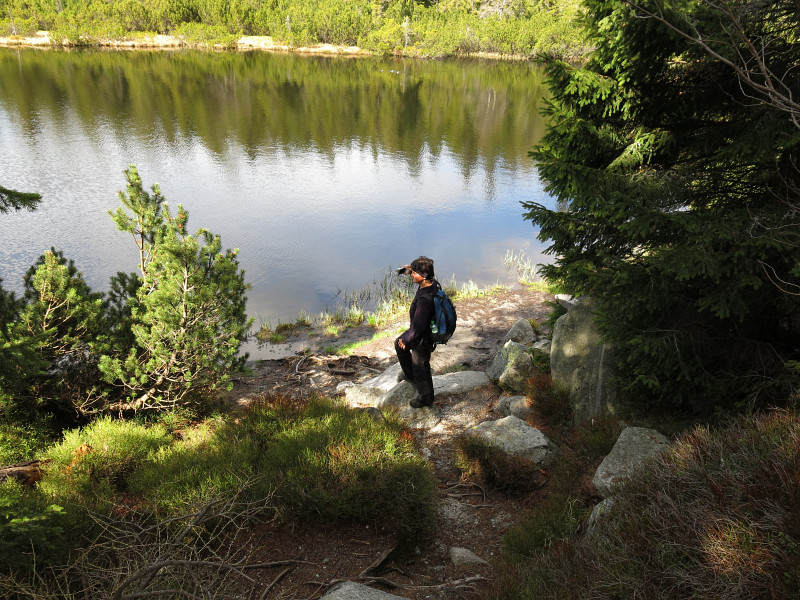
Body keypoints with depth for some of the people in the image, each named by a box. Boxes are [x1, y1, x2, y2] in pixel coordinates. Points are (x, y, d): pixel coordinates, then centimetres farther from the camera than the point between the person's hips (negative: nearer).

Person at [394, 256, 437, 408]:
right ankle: (410, 375, 51)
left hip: (423, 338, -9)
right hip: (419, 327, 9)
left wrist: (406, 340, -17)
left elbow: (418, 328, -34)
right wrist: (410, 269, 1)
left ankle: (426, 398, 40)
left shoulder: (424, 300, -41)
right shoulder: (432, 282, -14)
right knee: (399, 345, 30)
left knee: (420, 368, 14)